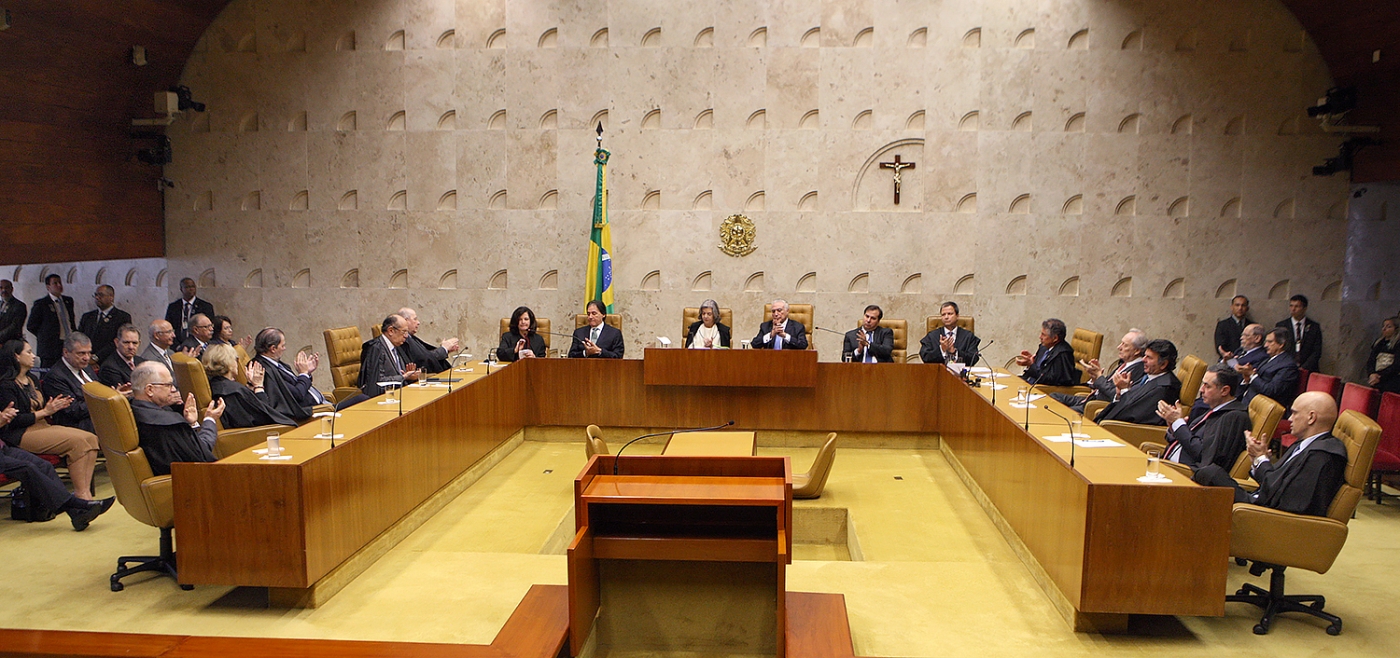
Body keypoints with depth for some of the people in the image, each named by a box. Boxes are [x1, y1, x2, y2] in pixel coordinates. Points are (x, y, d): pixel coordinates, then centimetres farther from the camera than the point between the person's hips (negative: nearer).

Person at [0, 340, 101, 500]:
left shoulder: (32, 380, 21)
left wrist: (54, 406, 3)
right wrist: (45, 412, -13)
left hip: (42, 426, 9)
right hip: (21, 435, -9)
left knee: (91, 439, -14)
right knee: (77, 442, -27)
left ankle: (85, 491, -22)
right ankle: (80, 494, -23)